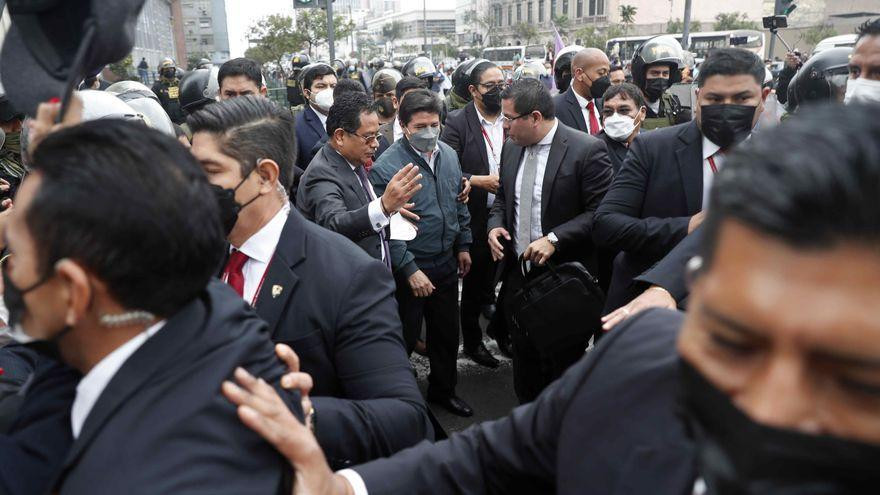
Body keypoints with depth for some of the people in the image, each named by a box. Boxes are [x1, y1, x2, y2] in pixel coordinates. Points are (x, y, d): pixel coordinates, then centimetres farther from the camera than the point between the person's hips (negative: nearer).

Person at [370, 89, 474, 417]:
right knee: (405, 339, 8)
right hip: (409, 268, -6)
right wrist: (410, 270, -19)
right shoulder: (387, 166, -18)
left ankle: (443, 389, 40)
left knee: (447, 332, 19)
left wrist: (463, 245, 14)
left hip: (446, 262, 6)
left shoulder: (449, 155, 2)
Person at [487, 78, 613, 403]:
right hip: (518, 270, 6)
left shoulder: (587, 150, -15)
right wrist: (495, 225, -2)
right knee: (524, 355, 18)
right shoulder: (511, 148, 6)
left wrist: (554, 239, -23)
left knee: (566, 361, 9)